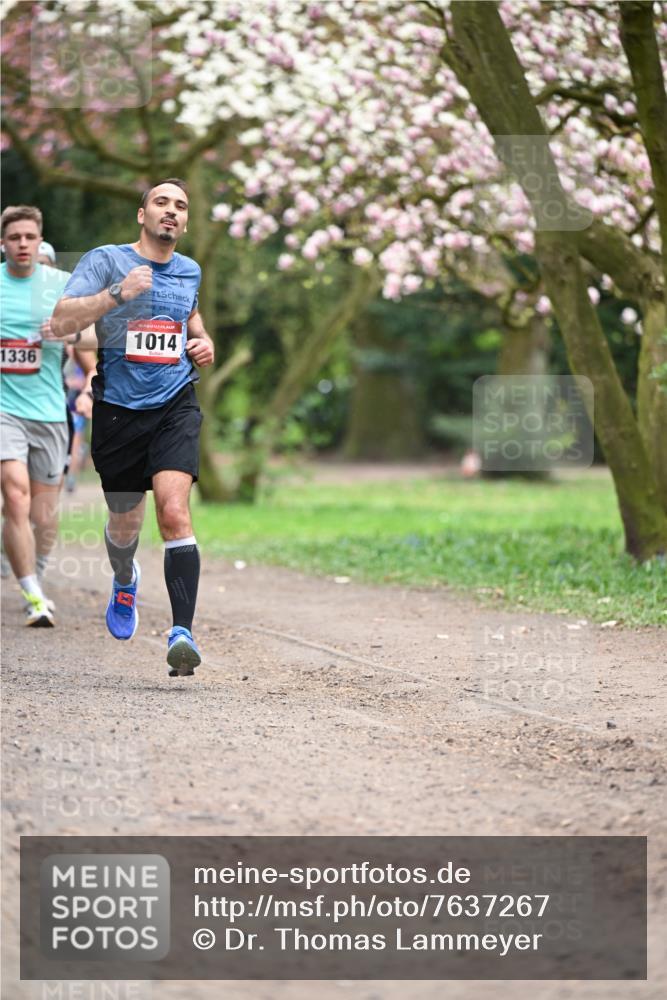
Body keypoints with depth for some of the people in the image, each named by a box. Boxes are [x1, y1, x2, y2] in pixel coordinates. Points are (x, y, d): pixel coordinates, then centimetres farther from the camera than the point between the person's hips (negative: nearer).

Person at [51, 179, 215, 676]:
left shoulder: (190, 271, 11)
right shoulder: (105, 260, -4)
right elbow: (62, 322, -16)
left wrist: (204, 341, 12)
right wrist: (117, 294, -27)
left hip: (174, 405, 1)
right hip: (118, 407, -1)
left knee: (175, 513, -20)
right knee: (125, 525, 13)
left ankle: (183, 632, -26)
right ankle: (124, 580, 50)